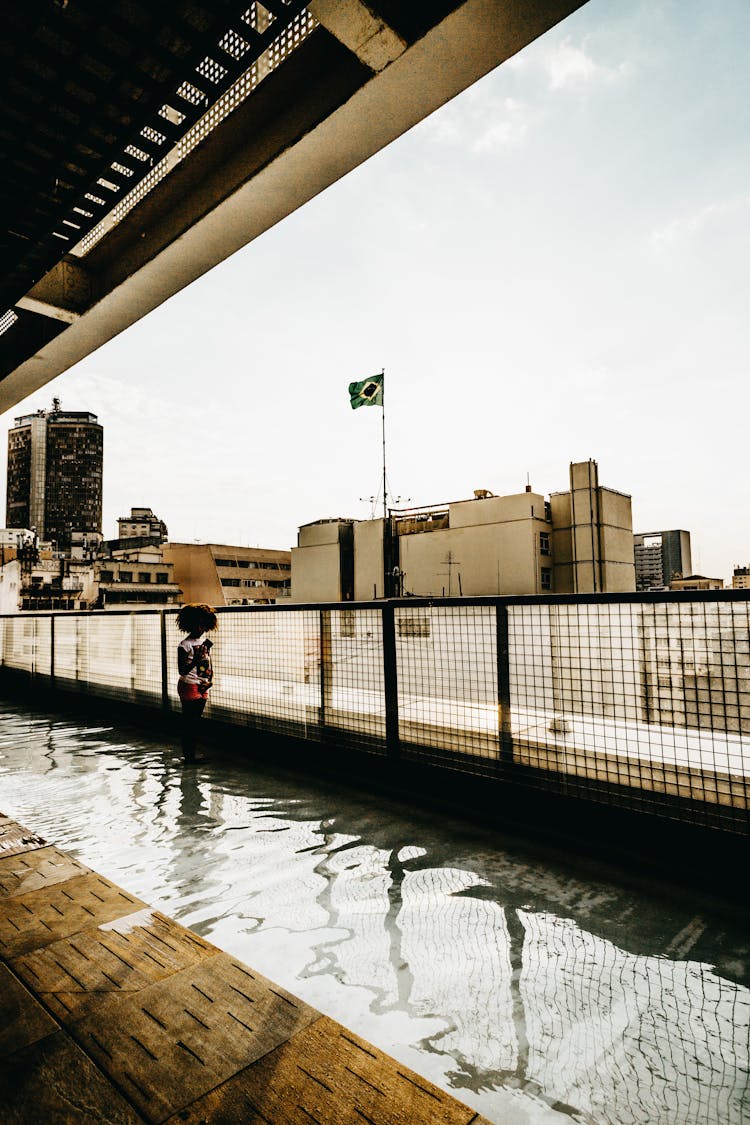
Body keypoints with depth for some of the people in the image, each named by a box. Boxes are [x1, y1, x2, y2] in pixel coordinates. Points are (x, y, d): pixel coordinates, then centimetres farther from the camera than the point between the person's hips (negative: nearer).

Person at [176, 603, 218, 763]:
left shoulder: (206, 641, 7)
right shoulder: (184, 645, -13)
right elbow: (182, 671, -16)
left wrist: (209, 680, -1)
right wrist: (195, 661, -30)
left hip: (203, 687, 6)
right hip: (189, 687, -6)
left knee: (196, 720, 12)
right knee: (189, 722, -2)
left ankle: (193, 753, 20)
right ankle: (188, 756, 6)